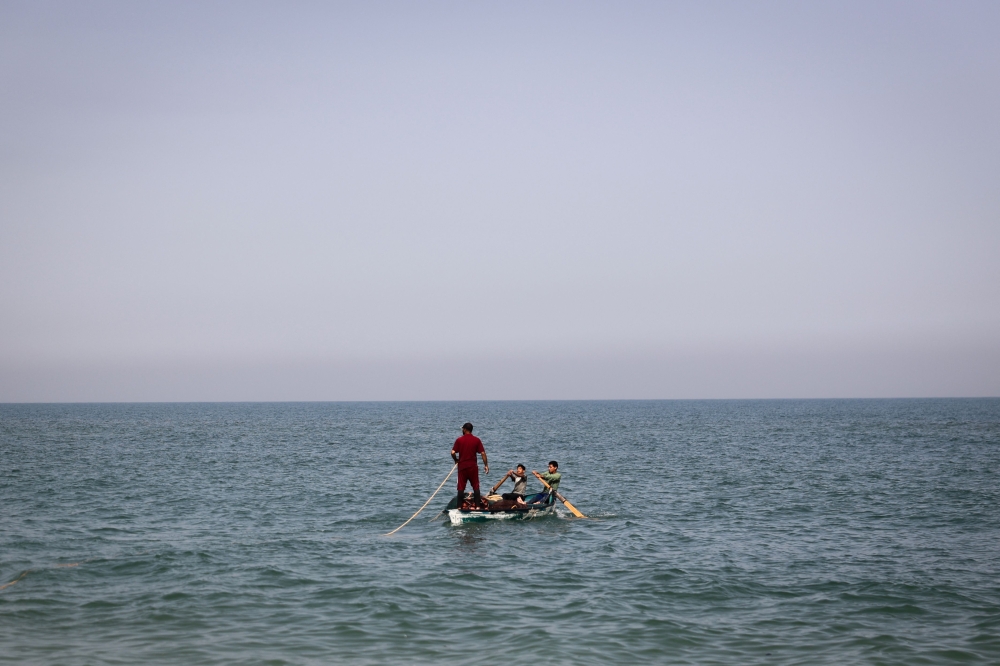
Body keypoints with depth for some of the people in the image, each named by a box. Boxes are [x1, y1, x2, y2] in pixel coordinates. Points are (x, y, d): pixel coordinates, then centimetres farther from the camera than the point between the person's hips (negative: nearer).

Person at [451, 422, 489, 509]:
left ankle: (460, 506, 5)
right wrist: (486, 465, 3)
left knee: (461, 487, 5)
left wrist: (456, 460, 10)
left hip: (462, 466, 0)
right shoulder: (477, 440, -1)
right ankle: (477, 505, 3)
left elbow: (453, 453, -9)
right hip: (473, 466, 0)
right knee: (476, 486, 8)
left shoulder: (459, 440, -3)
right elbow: (483, 453, -4)